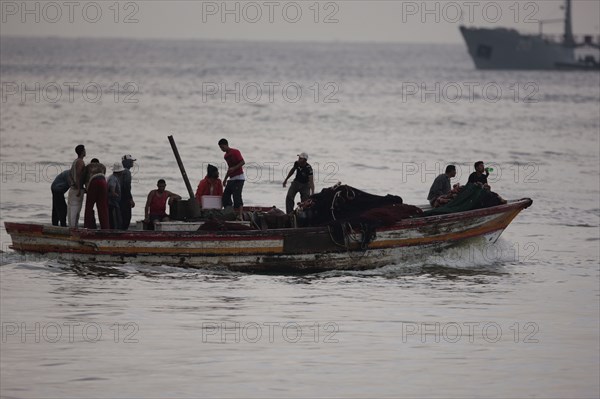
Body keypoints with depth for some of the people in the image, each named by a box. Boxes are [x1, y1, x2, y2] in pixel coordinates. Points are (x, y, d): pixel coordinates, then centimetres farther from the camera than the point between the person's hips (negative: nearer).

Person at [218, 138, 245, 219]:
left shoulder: (235, 152, -7)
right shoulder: (226, 156, 17)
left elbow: (243, 162, -15)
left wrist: (234, 168, -26)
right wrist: (225, 178, 26)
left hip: (239, 177, -9)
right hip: (231, 179, 9)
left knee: (237, 196, -16)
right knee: (225, 196, 2)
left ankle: (240, 215, -18)